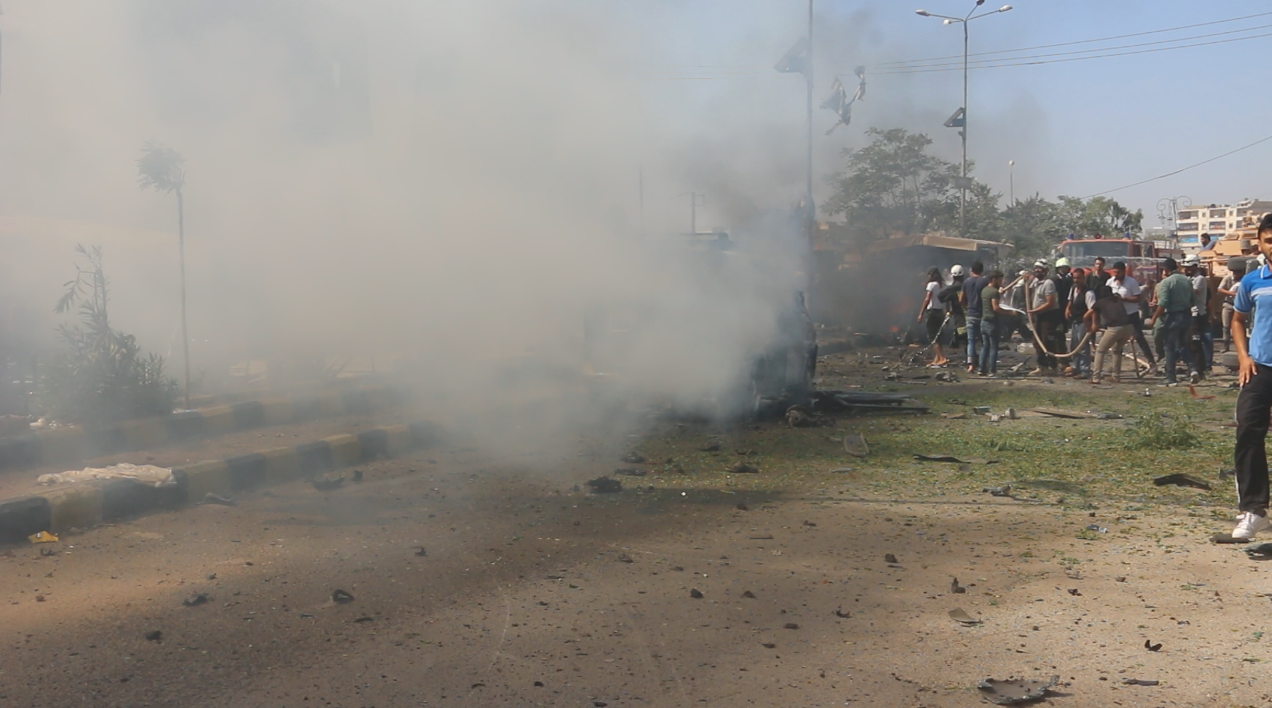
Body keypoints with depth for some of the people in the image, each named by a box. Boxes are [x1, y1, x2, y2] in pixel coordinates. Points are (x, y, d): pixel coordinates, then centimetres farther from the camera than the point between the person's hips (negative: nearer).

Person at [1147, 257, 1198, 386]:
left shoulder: (1166, 282, -12)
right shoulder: (1187, 281, 8)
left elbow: (1163, 304, -18)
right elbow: (1192, 300, 10)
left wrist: (1153, 319, -13)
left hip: (1172, 316, -6)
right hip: (1186, 315, 6)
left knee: (1170, 347, 2)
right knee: (1183, 345, 19)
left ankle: (1171, 379, 3)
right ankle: (1192, 369, -1)